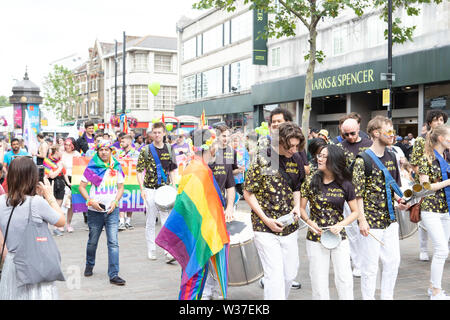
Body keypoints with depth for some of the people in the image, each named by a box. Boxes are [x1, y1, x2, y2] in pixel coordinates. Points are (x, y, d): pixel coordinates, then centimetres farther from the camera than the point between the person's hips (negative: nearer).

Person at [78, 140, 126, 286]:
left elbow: (120, 188, 9)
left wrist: (115, 202, -6)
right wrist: (90, 201, -13)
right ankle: (89, 265, 40)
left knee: (113, 242, -7)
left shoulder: (117, 167, 4)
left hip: (112, 210, 1)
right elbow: (81, 187, 0)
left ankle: (114, 275, -6)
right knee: (93, 241, 14)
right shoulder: (92, 167, -2)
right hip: (95, 211, -1)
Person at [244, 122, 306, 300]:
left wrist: (297, 206, -1)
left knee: (290, 274, 13)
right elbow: (248, 193, -7)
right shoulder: (262, 161, -12)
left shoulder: (295, 159, 4)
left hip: (290, 228, 6)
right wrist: (265, 219, -14)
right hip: (265, 229, -5)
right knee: (275, 276, -8)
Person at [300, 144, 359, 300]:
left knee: (345, 280, 5)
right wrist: (311, 223, -14)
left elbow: (355, 212, 5)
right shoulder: (311, 182, -1)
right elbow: (301, 208, 3)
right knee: (319, 281, 7)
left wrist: (341, 225, -11)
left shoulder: (345, 185, -2)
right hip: (316, 239, 0)